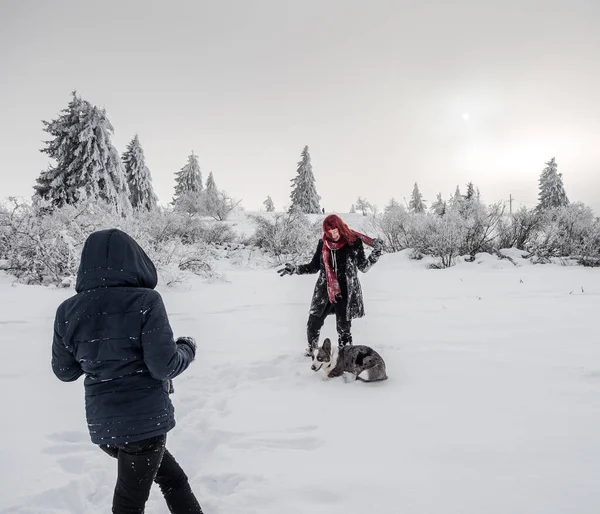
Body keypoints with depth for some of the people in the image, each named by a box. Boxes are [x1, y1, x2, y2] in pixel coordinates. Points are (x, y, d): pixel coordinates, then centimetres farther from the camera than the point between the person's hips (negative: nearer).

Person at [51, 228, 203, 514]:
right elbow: (165, 366, -20)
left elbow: (64, 370, 8)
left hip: (101, 423, 5)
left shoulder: (68, 311, -2)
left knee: (173, 478, 24)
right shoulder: (145, 301, -17)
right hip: (145, 419, -5)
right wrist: (186, 350, 0)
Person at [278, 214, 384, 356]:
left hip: (345, 293, -2)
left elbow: (364, 267, 2)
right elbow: (314, 266, 13)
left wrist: (376, 252, -9)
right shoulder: (323, 243, 3)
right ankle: (312, 349, 31)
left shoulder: (354, 242, -4)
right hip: (324, 292, 3)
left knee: (344, 328, 0)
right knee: (313, 324, 6)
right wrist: (295, 269, 2)